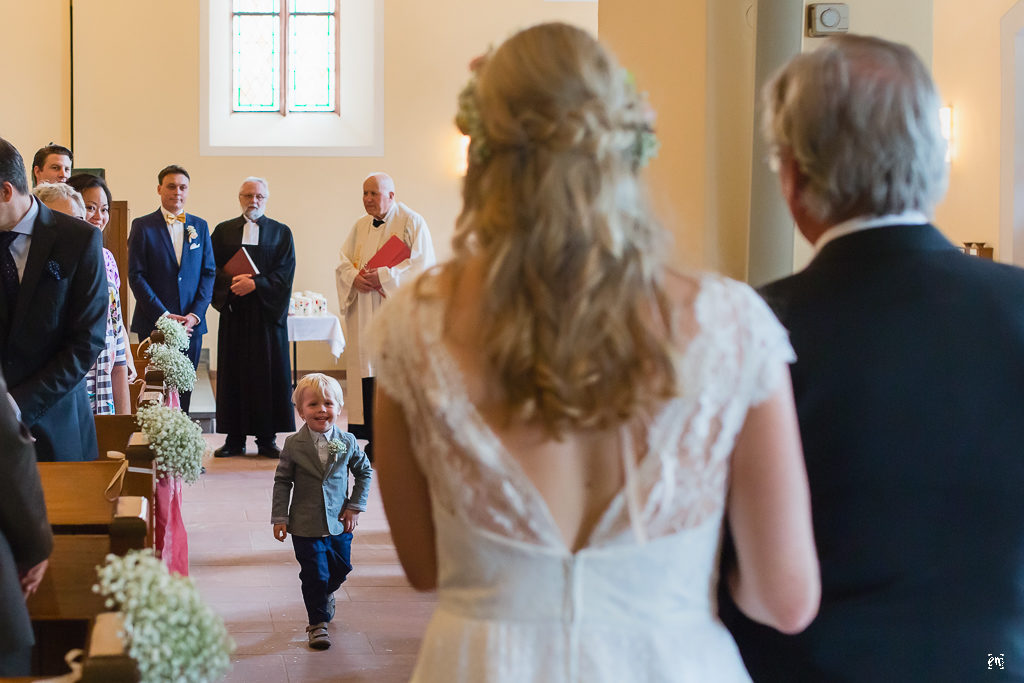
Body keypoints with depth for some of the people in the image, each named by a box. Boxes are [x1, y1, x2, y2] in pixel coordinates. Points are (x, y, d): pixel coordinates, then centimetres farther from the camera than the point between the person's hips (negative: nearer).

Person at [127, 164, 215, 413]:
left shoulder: (200, 226, 11)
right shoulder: (143, 226, 1)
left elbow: (208, 273, 9)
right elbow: (136, 276, -5)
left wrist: (195, 314, -5)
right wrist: (163, 315, -12)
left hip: (191, 324, 3)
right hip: (154, 324, -3)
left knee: (184, 390, 4)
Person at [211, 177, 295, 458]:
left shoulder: (281, 232, 7)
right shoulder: (223, 231, 10)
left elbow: (284, 273, -2)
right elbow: (213, 269, 3)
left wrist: (255, 284, -15)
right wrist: (232, 283, -15)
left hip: (267, 313, -1)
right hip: (234, 314, 1)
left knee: (269, 375, -1)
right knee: (233, 374, 1)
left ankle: (266, 440, 6)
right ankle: (234, 439, 7)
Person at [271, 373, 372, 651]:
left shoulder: (347, 442, -4)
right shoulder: (293, 445, -8)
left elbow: (364, 472, 9)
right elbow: (282, 482, -1)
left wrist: (355, 506, 2)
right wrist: (280, 518, -5)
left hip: (339, 523, 3)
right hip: (306, 526, -2)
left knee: (340, 569, 15)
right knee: (314, 575, 0)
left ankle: (326, 595, 48)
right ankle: (318, 623, 17)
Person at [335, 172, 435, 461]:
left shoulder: (412, 223, -1)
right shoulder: (360, 226, 17)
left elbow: (422, 265, -10)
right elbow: (343, 263, 14)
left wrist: (384, 276, -18)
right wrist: (355, 278, -9)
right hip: (364, 314, 5)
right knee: (366, 372, 1)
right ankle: (373, 442, 5)